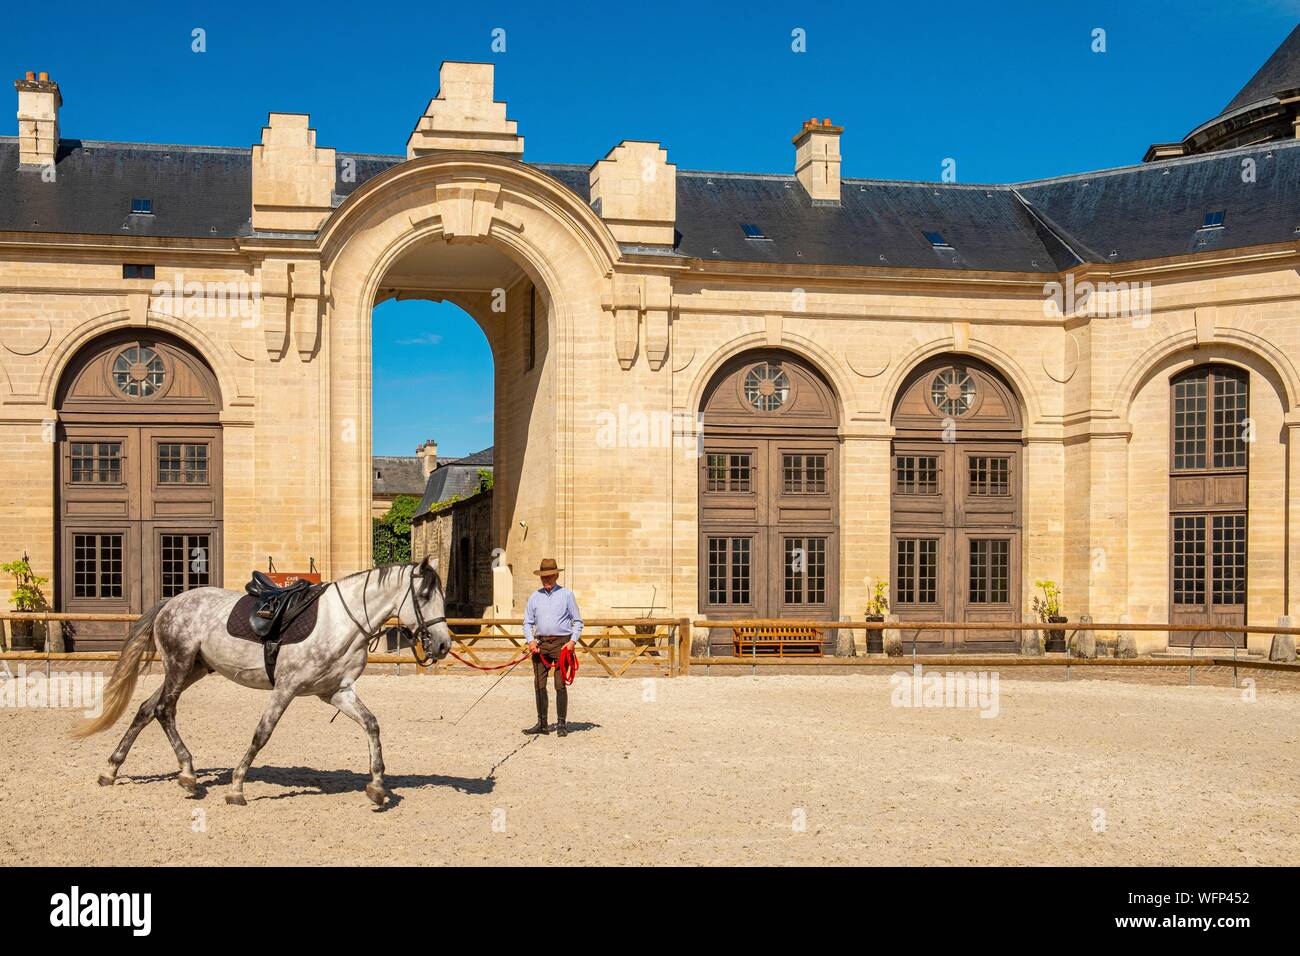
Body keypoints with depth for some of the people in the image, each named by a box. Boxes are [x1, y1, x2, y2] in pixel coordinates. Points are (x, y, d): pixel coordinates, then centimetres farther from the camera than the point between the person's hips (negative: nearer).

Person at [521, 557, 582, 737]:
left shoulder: (566, 595, 3)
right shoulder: (535, 596, 12)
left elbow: (578, 621, 5)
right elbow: (528, 622, 15)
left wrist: (573, 641, -8)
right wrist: (530, 641, -1)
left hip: (561, 643, -4)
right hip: (541, 644, 4)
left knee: (560, 685, -6)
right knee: (539, 685, 3)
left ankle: (562, 724, 0)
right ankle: (542, 724, 10)